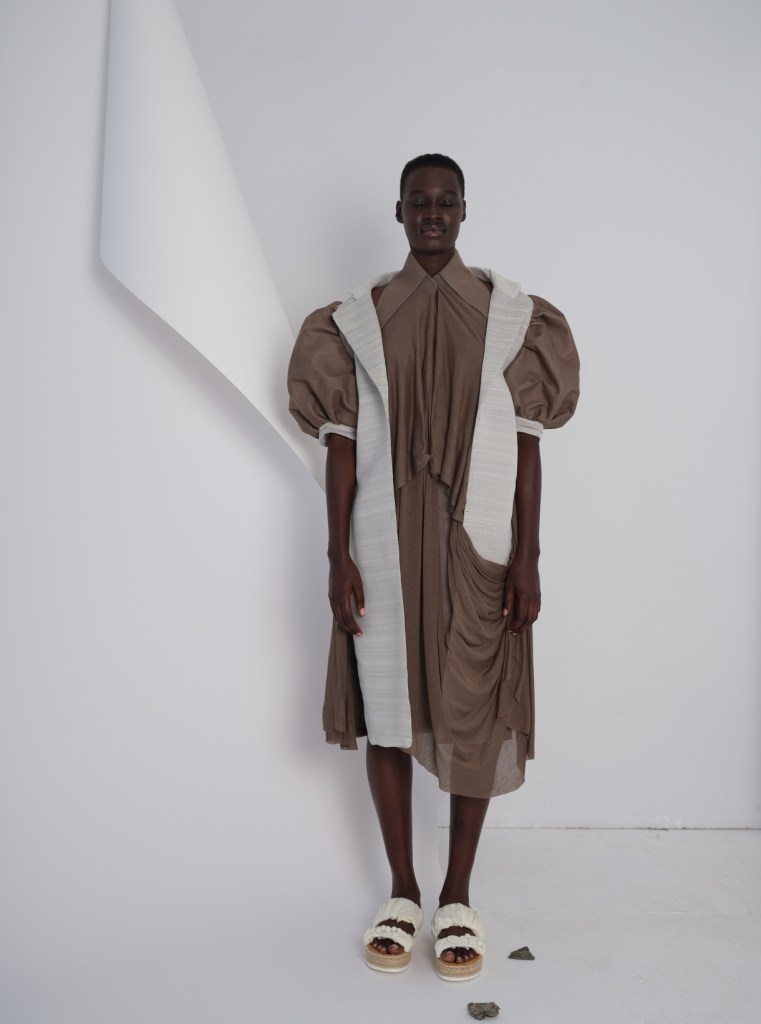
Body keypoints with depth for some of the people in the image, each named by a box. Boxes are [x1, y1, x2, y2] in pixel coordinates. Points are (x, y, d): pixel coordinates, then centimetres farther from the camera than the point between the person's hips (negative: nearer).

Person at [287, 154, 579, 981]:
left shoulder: (511, 315, 4)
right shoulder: (357, 319, 5)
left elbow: (526, 442, 1)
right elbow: (342, 443, 2)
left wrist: (527, 557, -4)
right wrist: (339, 556, -4)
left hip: (478, 547, 0)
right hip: (385, 546, 1)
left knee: (475, 719, 6)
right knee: (387, 713, 8)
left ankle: (458, 896, 25)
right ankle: (402, 892, 27)